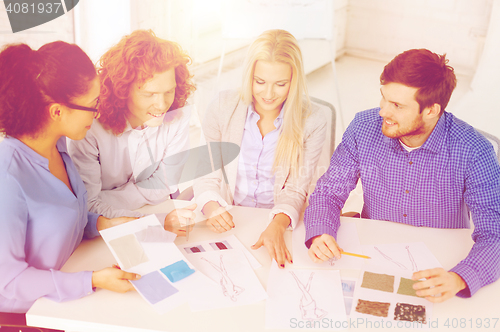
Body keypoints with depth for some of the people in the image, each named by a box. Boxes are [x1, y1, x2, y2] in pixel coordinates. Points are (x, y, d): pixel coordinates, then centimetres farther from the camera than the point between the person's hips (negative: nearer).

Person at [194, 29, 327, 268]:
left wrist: (277, 226, -27)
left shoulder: (312, 123, -6)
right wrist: (211, 206, -21)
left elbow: (295, 190, -6)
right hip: (226, 221, 2)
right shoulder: (223, 106, -2)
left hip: (279, 221, -1)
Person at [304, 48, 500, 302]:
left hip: (438, 269, -1)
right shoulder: (364, 128, -10)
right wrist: (319, 235, -24)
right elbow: (329, 191, -2)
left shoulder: (473, 152, -18)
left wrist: (458, 279, -40)